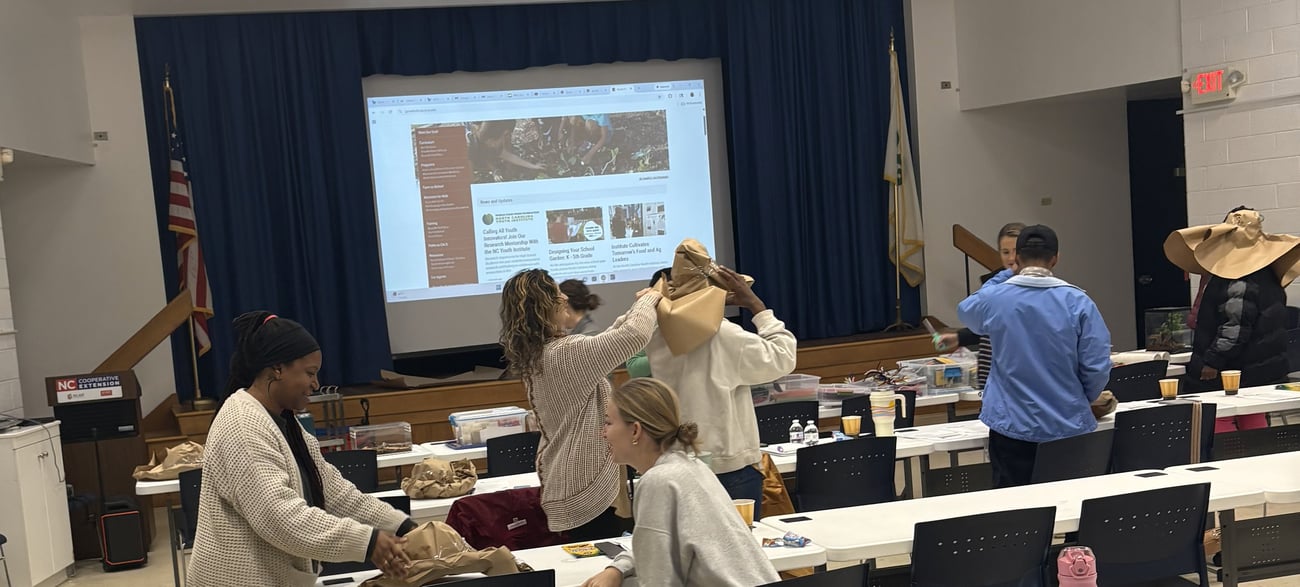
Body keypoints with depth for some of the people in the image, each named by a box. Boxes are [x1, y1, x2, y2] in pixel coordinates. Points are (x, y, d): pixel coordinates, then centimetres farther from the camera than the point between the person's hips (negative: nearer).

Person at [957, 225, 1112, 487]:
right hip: (1069, 428, 0)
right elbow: (1098, 367, -6)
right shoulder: (1077, 302, -8)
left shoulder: (993, 298, -5)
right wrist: (1082, 399, 13)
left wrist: (1002, 278, 27)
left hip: (1012, 428, 0)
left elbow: (965, 311, 20)